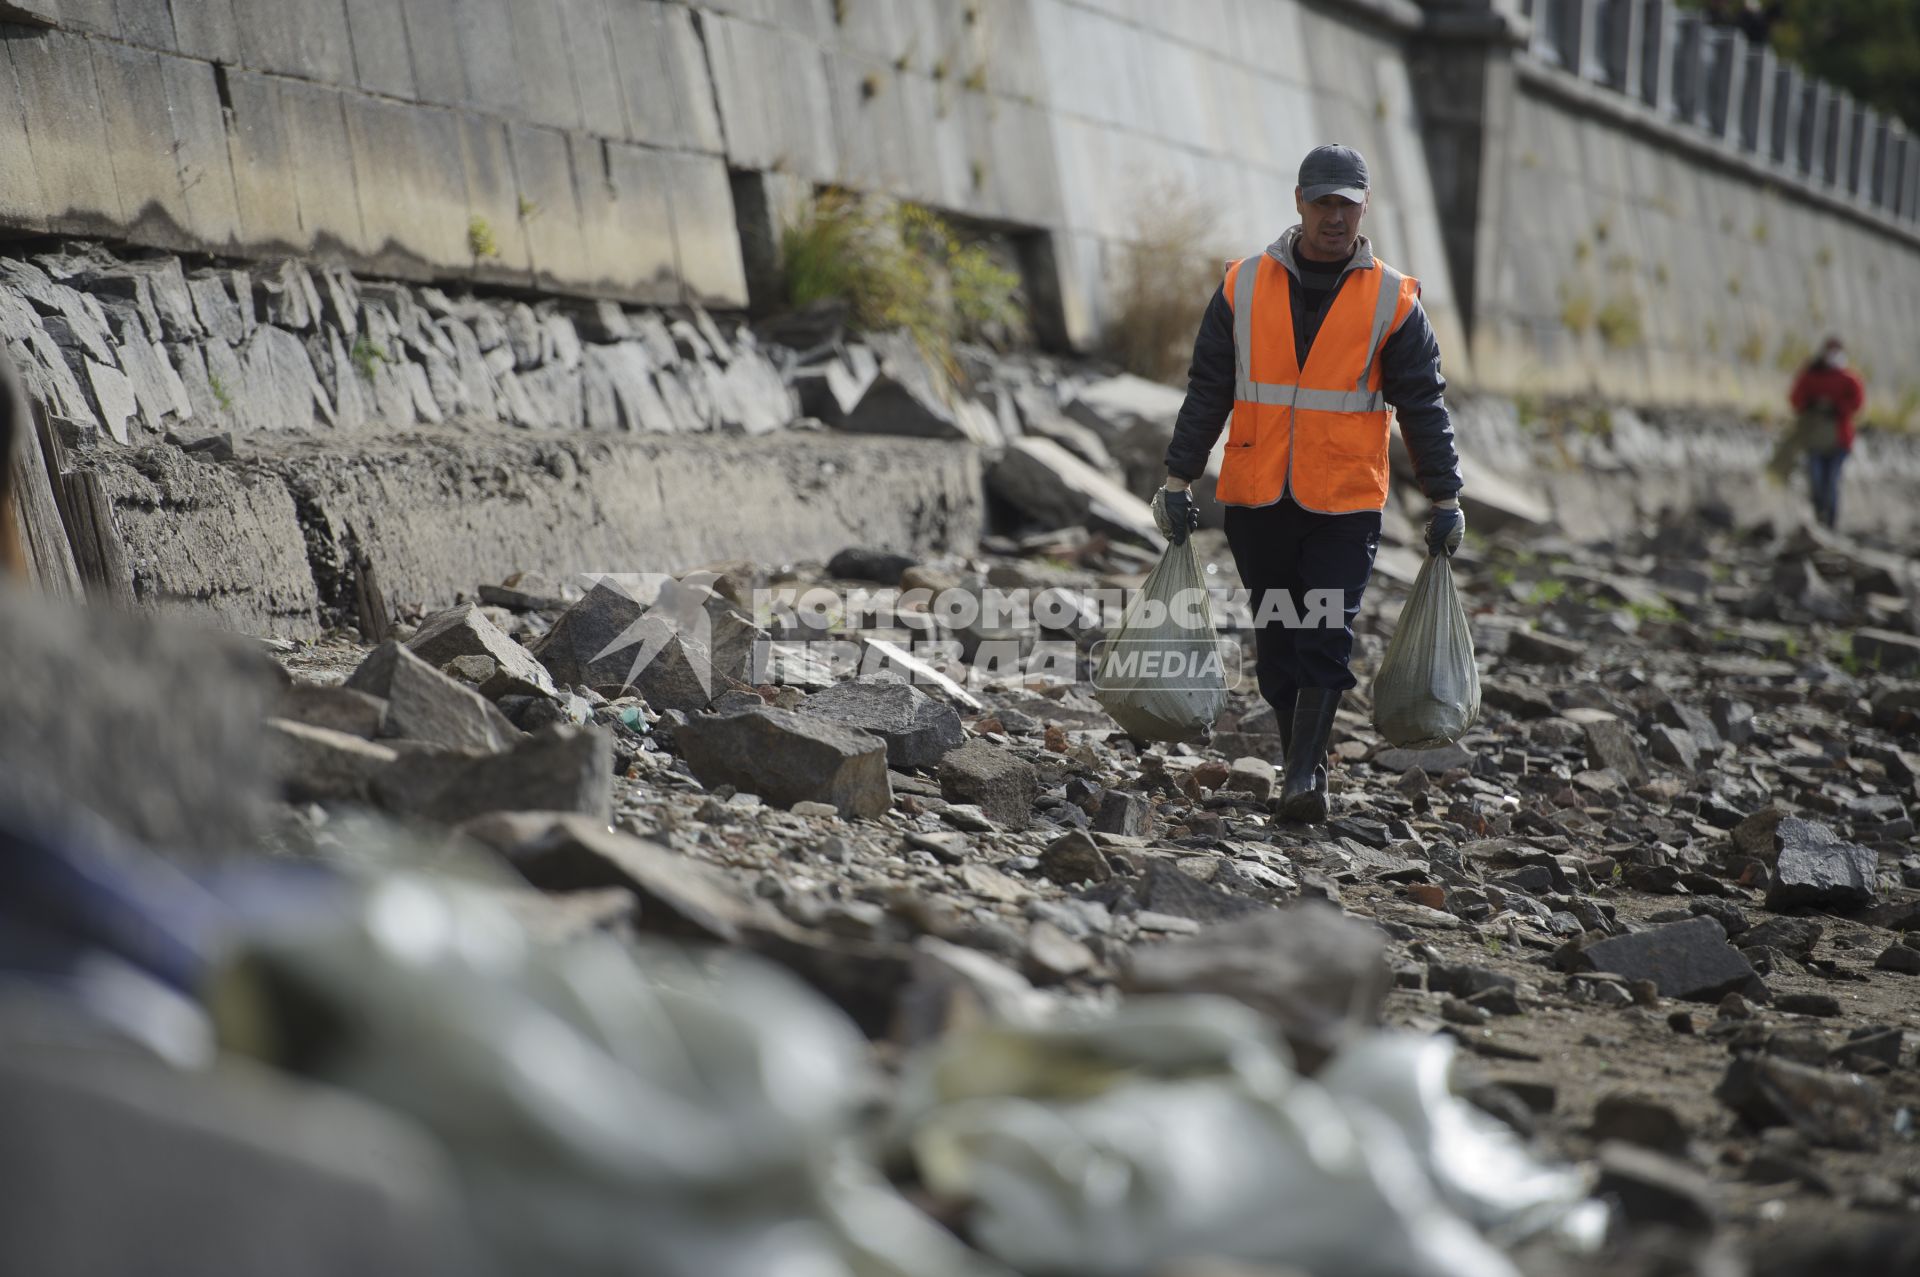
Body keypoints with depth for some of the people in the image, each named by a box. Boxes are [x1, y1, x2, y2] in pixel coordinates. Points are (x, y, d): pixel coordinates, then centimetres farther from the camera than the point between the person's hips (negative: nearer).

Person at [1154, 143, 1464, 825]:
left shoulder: (1391, 301, 1)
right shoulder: (1244, 286, 4)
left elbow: (1423, 405, 5)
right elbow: (1207, 390, 8)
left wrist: (1445, 499, 3)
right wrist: (1179, 478, 5)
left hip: (1345, 505, -2)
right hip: (1256, 499, 2)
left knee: (1326, 644, -10)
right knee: (1276, 642, 8)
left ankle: (1305, 775, -9)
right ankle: (1301, 764, 20)